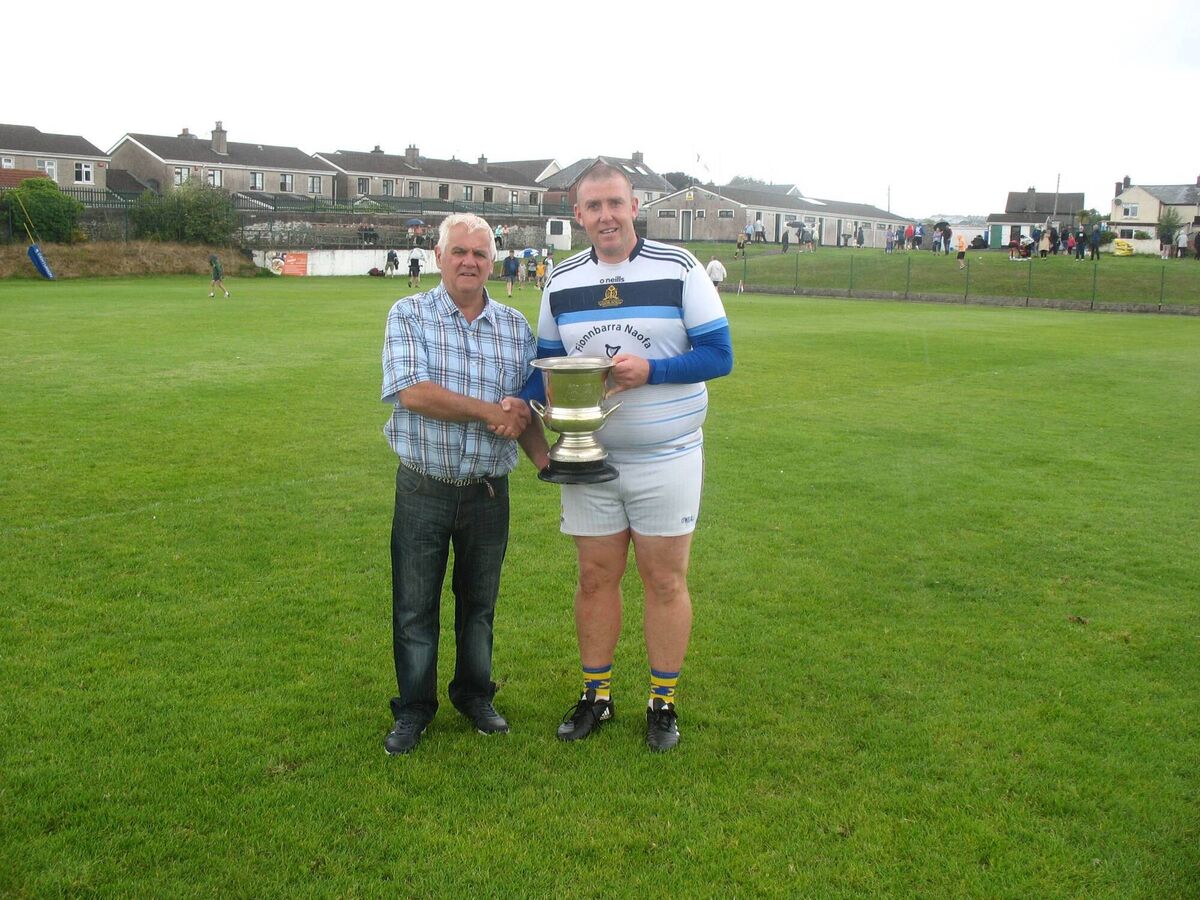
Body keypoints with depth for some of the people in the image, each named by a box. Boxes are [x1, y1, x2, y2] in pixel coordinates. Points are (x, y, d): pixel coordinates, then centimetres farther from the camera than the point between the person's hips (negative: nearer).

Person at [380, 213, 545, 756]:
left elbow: (524, 409, 7)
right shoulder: (409, 315, -4)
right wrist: (489, 412, -19)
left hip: (489, 491, 2)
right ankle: (414, 708, 27)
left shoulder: (515, 327, 4)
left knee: (479, 603, 16)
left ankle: (475, 695, 35)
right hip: (423, 490, -2)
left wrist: (546, 460, -11)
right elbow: (412, 392, -19)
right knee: (414, 606, 9)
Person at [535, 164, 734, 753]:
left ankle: (663, 702, 20)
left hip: (667, 456, -3)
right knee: (595, 577, 10)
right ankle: (595, 694, 25)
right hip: (588, 457, 3)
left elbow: (719, 354, -8)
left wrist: (650, 371, -22)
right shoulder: (561, 282, 6)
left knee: (665, 581, 5)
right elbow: (546, 361, 14)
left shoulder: (679, 269, -5)